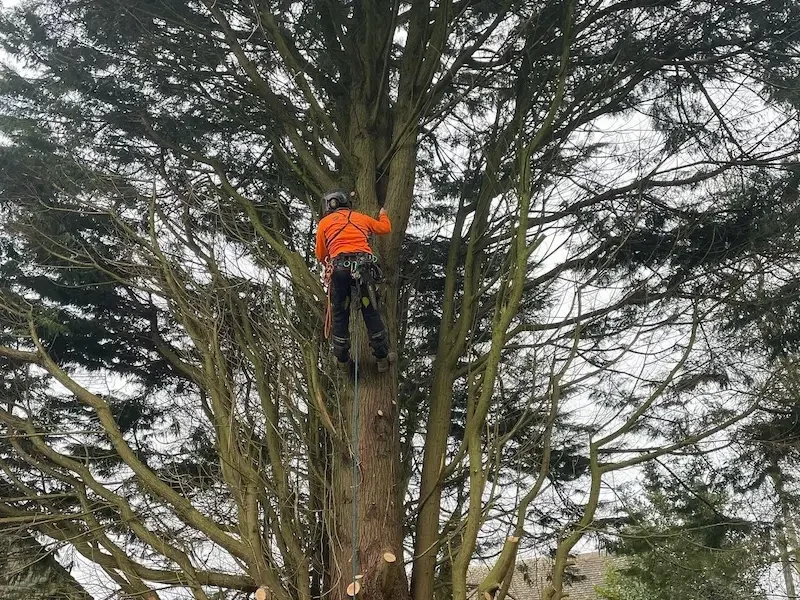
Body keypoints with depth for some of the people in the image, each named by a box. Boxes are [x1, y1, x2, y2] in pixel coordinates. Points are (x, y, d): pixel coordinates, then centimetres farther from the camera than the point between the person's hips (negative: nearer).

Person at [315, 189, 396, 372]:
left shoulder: (325, 223, 17)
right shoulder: (361, 218, 21)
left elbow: (320, 255, 21)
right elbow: (385, 228, 36)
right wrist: (383, 215, 58)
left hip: (339, 267, -1)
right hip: (363, 266, 1)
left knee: (340, 315, 11)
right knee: (371, 312, 8)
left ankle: (342, 358, 19)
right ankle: (382, 357, 12)